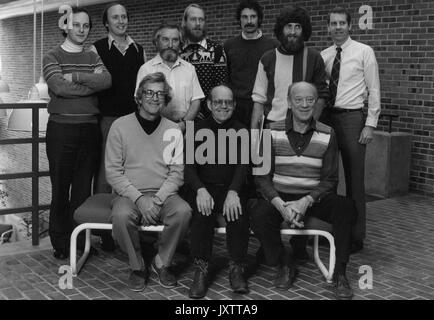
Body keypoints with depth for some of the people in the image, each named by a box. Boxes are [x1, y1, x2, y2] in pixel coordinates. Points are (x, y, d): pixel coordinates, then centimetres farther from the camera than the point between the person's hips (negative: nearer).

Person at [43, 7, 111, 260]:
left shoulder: (93, 58, 12)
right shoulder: (53, 57, 2)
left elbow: (107, 81, -8)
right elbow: (59, 87, -16)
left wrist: (75, 77, -14)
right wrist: (93, 82, -9)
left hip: (89, 128, 3)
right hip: (61, 128, -3)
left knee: (84, 187, 7)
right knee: (61, 188, 3)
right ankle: (60, 243, 14)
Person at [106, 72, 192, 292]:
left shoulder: (173, 130, 7)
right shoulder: (120, 126, 1)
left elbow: (177, 172, 3)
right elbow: (113, 172, -2)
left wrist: (157, 200, -14)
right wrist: (139, 199, -15)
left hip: (163, 194, 2)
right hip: (129, 194, -1)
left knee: (183, 211, -29)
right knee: (121, 215, -33)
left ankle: (162, 263, -4)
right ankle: (137, 267, -6)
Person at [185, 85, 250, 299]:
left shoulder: (241, 131, 8)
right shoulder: (198, 130, 8)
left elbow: (243, 164, -5)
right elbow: (189, 166, -2)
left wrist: (233, 192, -24)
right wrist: (200, 190, -23)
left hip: (231, 188, 0)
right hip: (204, 187, 0)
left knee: (238, 212, -30)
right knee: (202, 212, -30)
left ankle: (237, 269, -16)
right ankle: (201, 271, -21)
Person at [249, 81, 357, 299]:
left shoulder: (327, 135, 2)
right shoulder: (272, 132, 0)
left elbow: (329, 179, 0)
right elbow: (262, 176, -3)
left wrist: (306, 202, -19)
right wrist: (281, 205, -20)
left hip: (314, 197, 1)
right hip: (279, 197, 0)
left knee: (346, 208, -28)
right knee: (259, 216, -32)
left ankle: (339, 273, -11)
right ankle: (284, 265, -3)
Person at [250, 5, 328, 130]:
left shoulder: (314, 57, 2)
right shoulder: (267, 59, 5)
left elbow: (321, 95, 3)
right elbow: (259, 99, 3)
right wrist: (253, 133, -4)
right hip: (272, 125, 1)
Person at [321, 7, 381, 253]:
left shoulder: (364, 52, -2)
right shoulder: (323, 56, 10)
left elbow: (374, 90, -4)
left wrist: (371, 124, -11)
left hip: (352, 117, -4)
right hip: (326, 116, 5)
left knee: (354, 179, 0)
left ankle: (356, 236, 8)